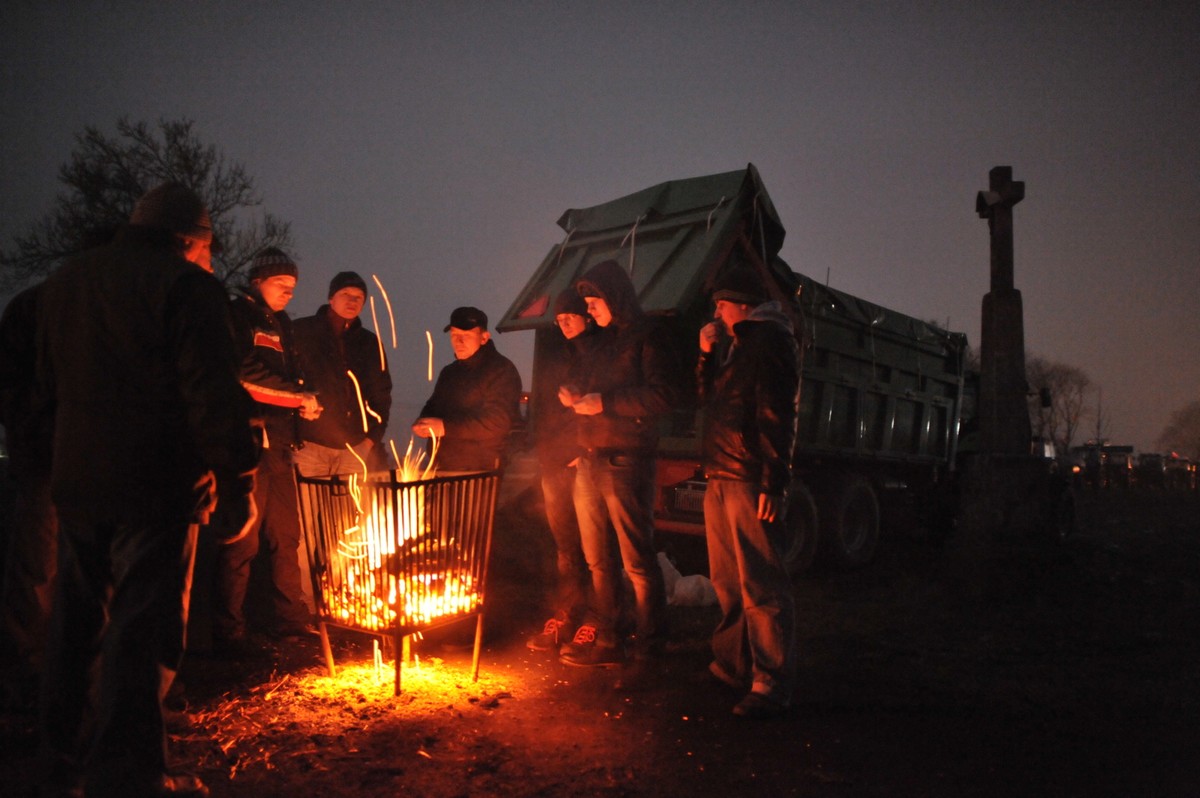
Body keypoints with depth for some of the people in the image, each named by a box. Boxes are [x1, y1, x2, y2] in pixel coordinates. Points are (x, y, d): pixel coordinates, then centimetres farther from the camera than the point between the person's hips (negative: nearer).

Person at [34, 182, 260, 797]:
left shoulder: (64, 281, 14)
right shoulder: (188, 285, -12)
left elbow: (47, 384, 20)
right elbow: (213, 396, -19)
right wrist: (237, 481, -15)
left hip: (76, 481, 8)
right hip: (156, 486, -8)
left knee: (77, 621, 19)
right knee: (142, 629, 0)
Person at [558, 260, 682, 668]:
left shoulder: (648, 336, -5)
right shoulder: (601, 340, 19)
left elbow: (664, 395, -16)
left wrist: (605, 402, -17)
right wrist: (575, 394, 6)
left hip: (625, 461, -8)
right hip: (590, 461, 8)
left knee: (637, 559, 0)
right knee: (597, 558, 12)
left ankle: (648, 644, 12)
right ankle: (604, 638, 21)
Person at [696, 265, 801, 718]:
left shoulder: (768, 339, -7)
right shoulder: (736, 344, 23)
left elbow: (777, 414, -17)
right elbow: (709, 398, 29)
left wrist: (773, 483, -23)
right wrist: (707, 355, 14)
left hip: (749, 482, -10)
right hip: (721, 478, 10)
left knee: (760, 585, -7)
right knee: (728, 581, 16)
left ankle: (771, 685, 0)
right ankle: (731, 665, 27)